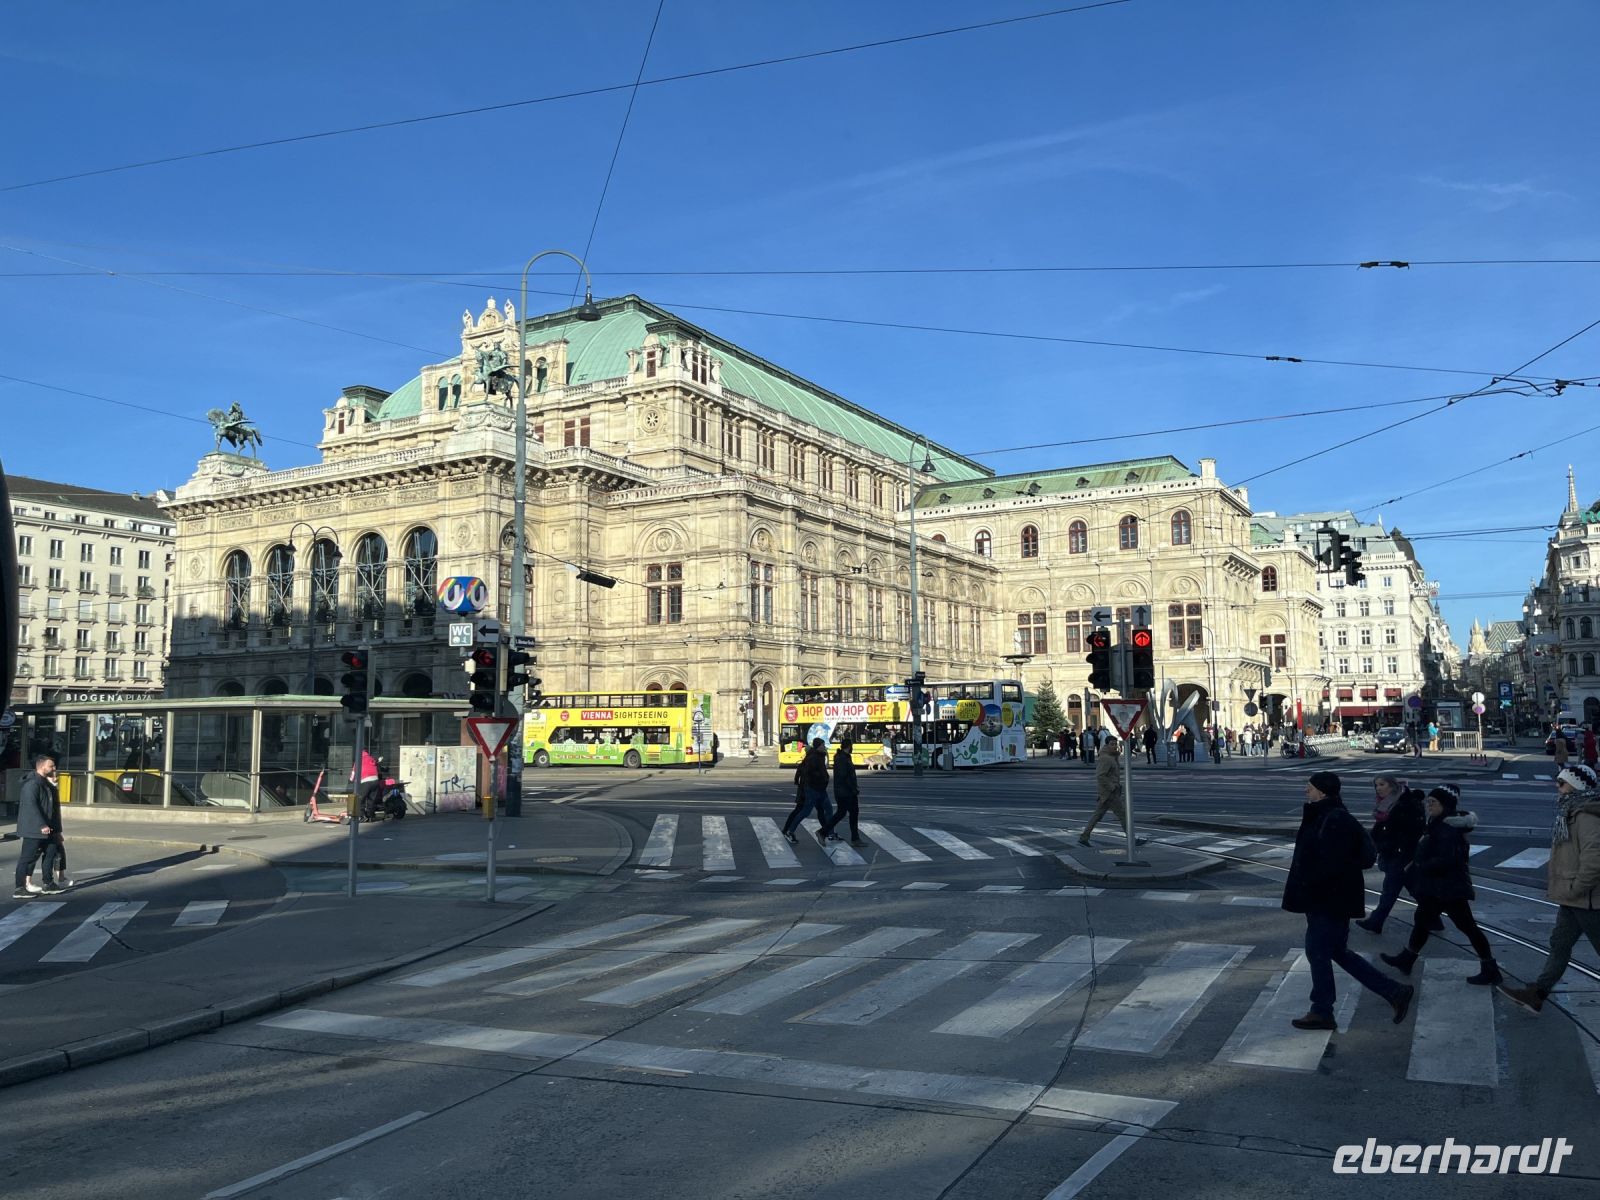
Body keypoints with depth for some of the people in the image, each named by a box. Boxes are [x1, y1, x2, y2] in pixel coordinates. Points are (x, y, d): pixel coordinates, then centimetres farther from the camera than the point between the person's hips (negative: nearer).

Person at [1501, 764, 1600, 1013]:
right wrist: (1558, 885, 16)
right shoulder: (1573, 813, 12)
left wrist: (1576, 888, -21)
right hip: (1573, 898, 10)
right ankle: (1536, 994, 18)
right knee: (1559, 945, 12)